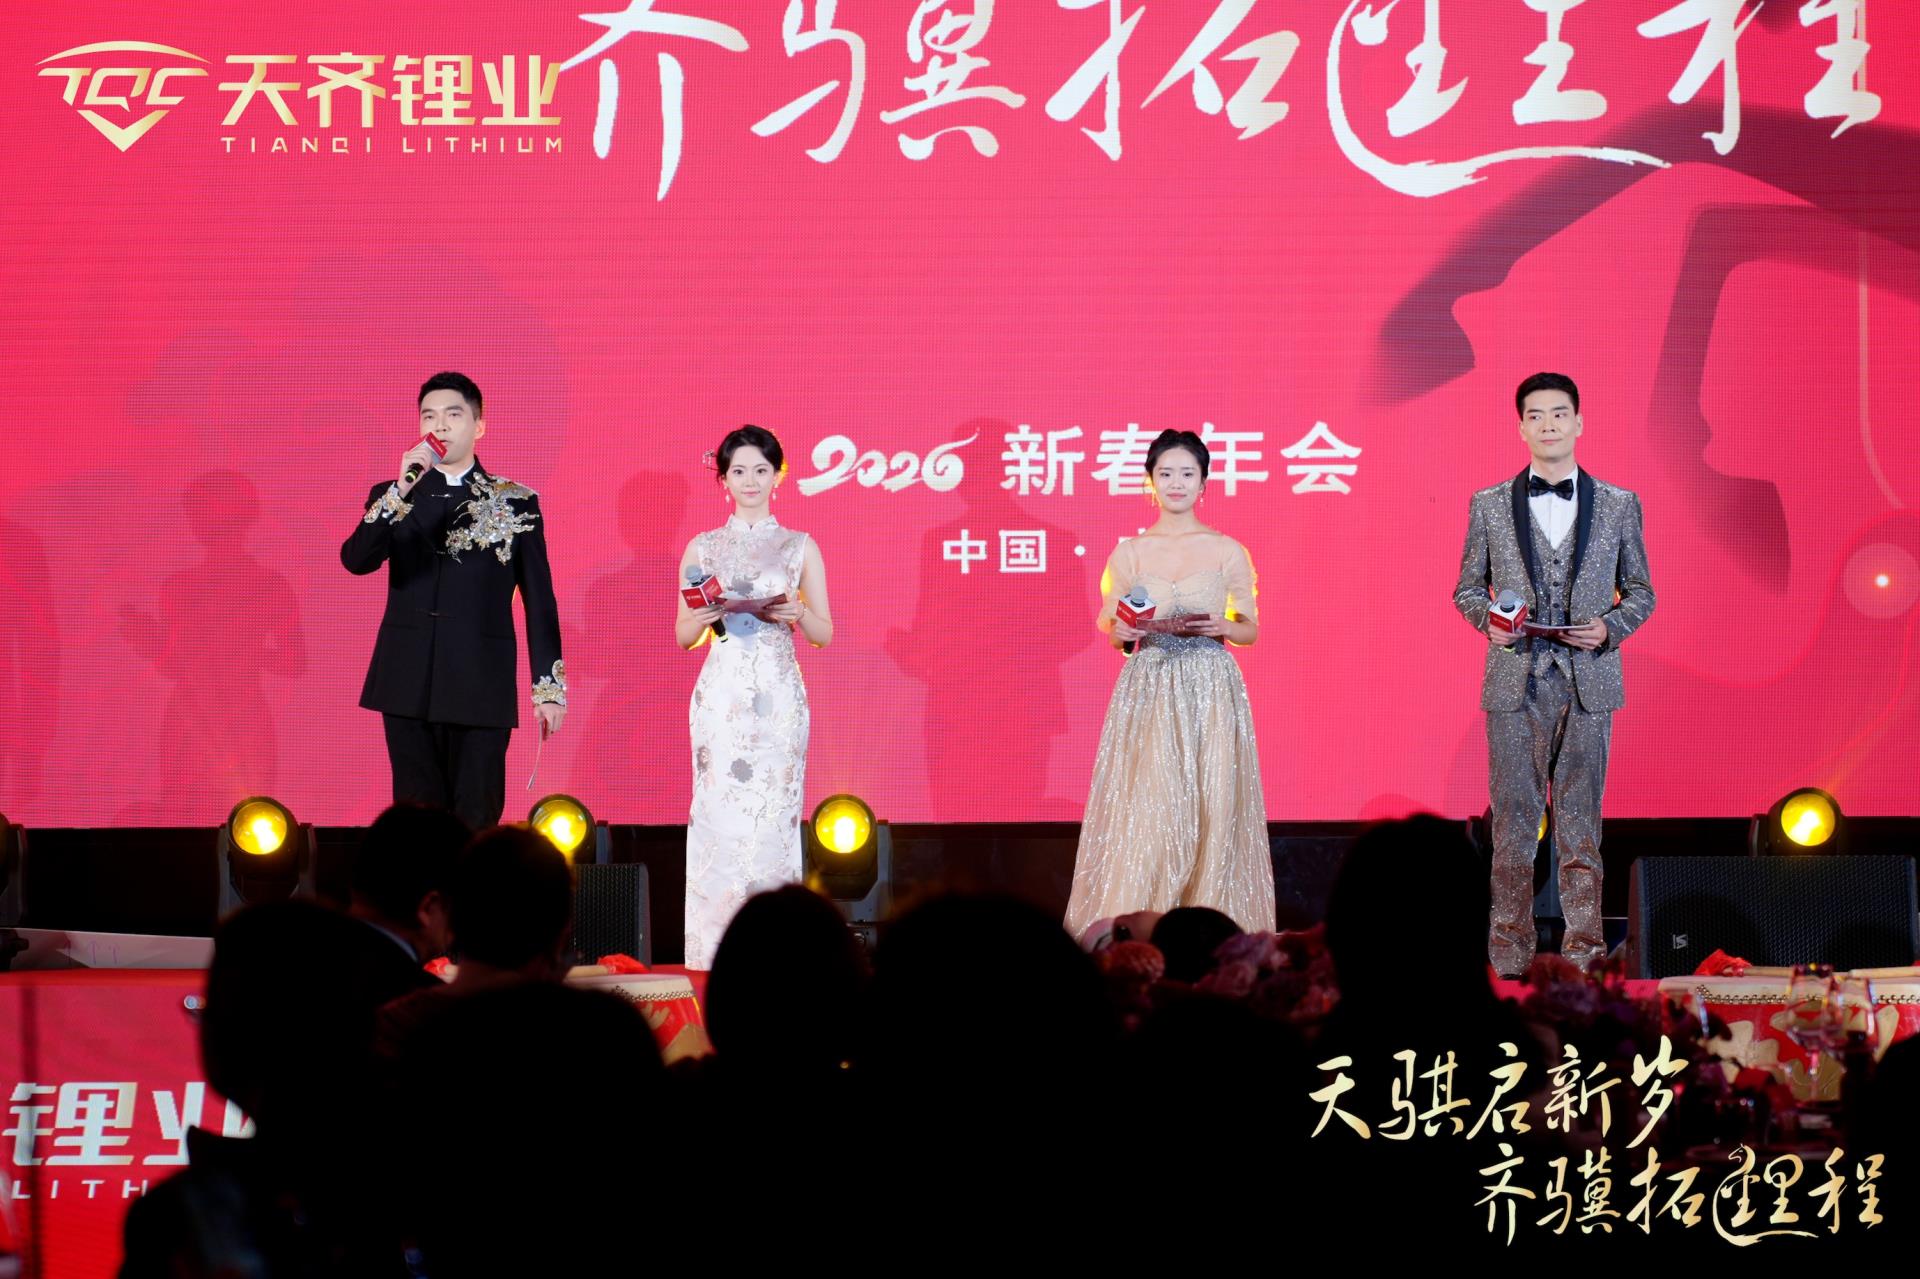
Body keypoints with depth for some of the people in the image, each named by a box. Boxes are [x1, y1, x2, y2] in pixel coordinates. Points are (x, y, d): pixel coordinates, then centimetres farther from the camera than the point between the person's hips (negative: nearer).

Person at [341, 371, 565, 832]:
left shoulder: (515, 503, 6)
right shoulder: (389, 497, 9)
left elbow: (539, 600, 6)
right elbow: (356, 560, -9)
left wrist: (549, 686, 1)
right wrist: (400, 493, -21)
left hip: (481, 689, -1)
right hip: (409, 686, 2)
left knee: (476, 823, -2)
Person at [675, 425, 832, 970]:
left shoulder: (800, 548, 8)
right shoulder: (701, 548, 10)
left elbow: (824, 634, 8)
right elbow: (684, 636, 11)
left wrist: (798, 613, -12)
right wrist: (706, 614, -10)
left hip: (778, 697, 0)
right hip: (721, 695, 0)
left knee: (773, 815, -5)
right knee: (720, 816, -6)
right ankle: (716, 952, -3)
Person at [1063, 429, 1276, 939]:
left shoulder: (1227, 551, 5)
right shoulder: (1129, 553, 8)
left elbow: (1250, 630, 8)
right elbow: (1110, 625, 11)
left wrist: (1223, 626, -13)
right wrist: (1119, 633, -11)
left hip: (1211, 692, 0)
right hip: (1147, 691, 0)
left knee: (1211, 807, -5)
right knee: (1142, 809, -8)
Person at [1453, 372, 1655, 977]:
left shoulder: (1618, 505, 8)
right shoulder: (1489, 506, 7)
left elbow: (1640, 593, 12)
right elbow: (1467, 587, 13)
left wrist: (1609, 628, -7)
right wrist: (1487, 618, -8)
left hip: (1588, 683, 0)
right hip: (1515, 682, 0)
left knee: (1581, 823, 2)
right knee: (1513, 819, -1)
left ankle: (1583, 950, 6)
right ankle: (1509, 951, 3)